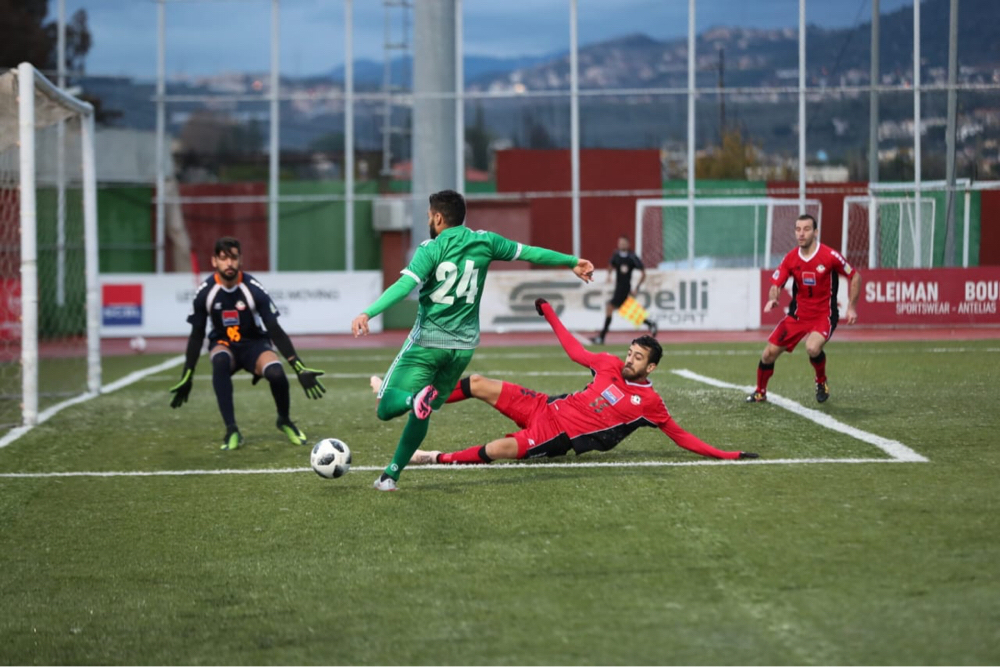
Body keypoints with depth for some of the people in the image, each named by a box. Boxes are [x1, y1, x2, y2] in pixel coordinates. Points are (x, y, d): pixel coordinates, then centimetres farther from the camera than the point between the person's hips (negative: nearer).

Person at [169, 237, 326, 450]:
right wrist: (187, 377, -4)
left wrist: (300, 368, -19)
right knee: (220, 360, -37)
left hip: (254, 344, -1)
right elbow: (196, 336, -3)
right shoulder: (205, 293, -15)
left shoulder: (254, 289, -19)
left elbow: (275, 330, -13)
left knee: (276, 373, -31)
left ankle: (284, 421, 2)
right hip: (224, 344, 1)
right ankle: (232, 430, -31)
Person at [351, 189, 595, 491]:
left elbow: (404, 286, -23)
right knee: (420, 414, 17)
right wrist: (573, 261, 28)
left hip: (428, 342, -5)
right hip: (463, 347, 5)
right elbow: (529, 252, 15)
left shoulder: (431, 249, -8)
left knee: (386, 408, -4)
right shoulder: (484, 242, 4)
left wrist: (367, 314, -31)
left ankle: (418, 398, -35)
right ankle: (391, 475, 16)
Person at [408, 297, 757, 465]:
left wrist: (726, 455, -14)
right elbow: (575, 350, 18)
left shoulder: (650, 402, -8)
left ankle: (437, 459, -19)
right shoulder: (610, 366, 4)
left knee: (500, 450, -31)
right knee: (479, 384, -2)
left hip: (557, 437, -5)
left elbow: (680, 436, -6)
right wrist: (549, 314, 23)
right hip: (548, 408, 5)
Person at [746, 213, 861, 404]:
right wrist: (772, 299, -21)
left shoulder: (830, 256, -15)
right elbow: (776, 283, 2)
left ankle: (821, 382, 0)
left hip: (824, 315, -4)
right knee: (769, 352, -2)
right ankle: (760, 392, 24)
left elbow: (855, 276, -3)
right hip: (797, 314, 4)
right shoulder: (791, 258, -4)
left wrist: (852, 307, -7)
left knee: (813, 347, -33)